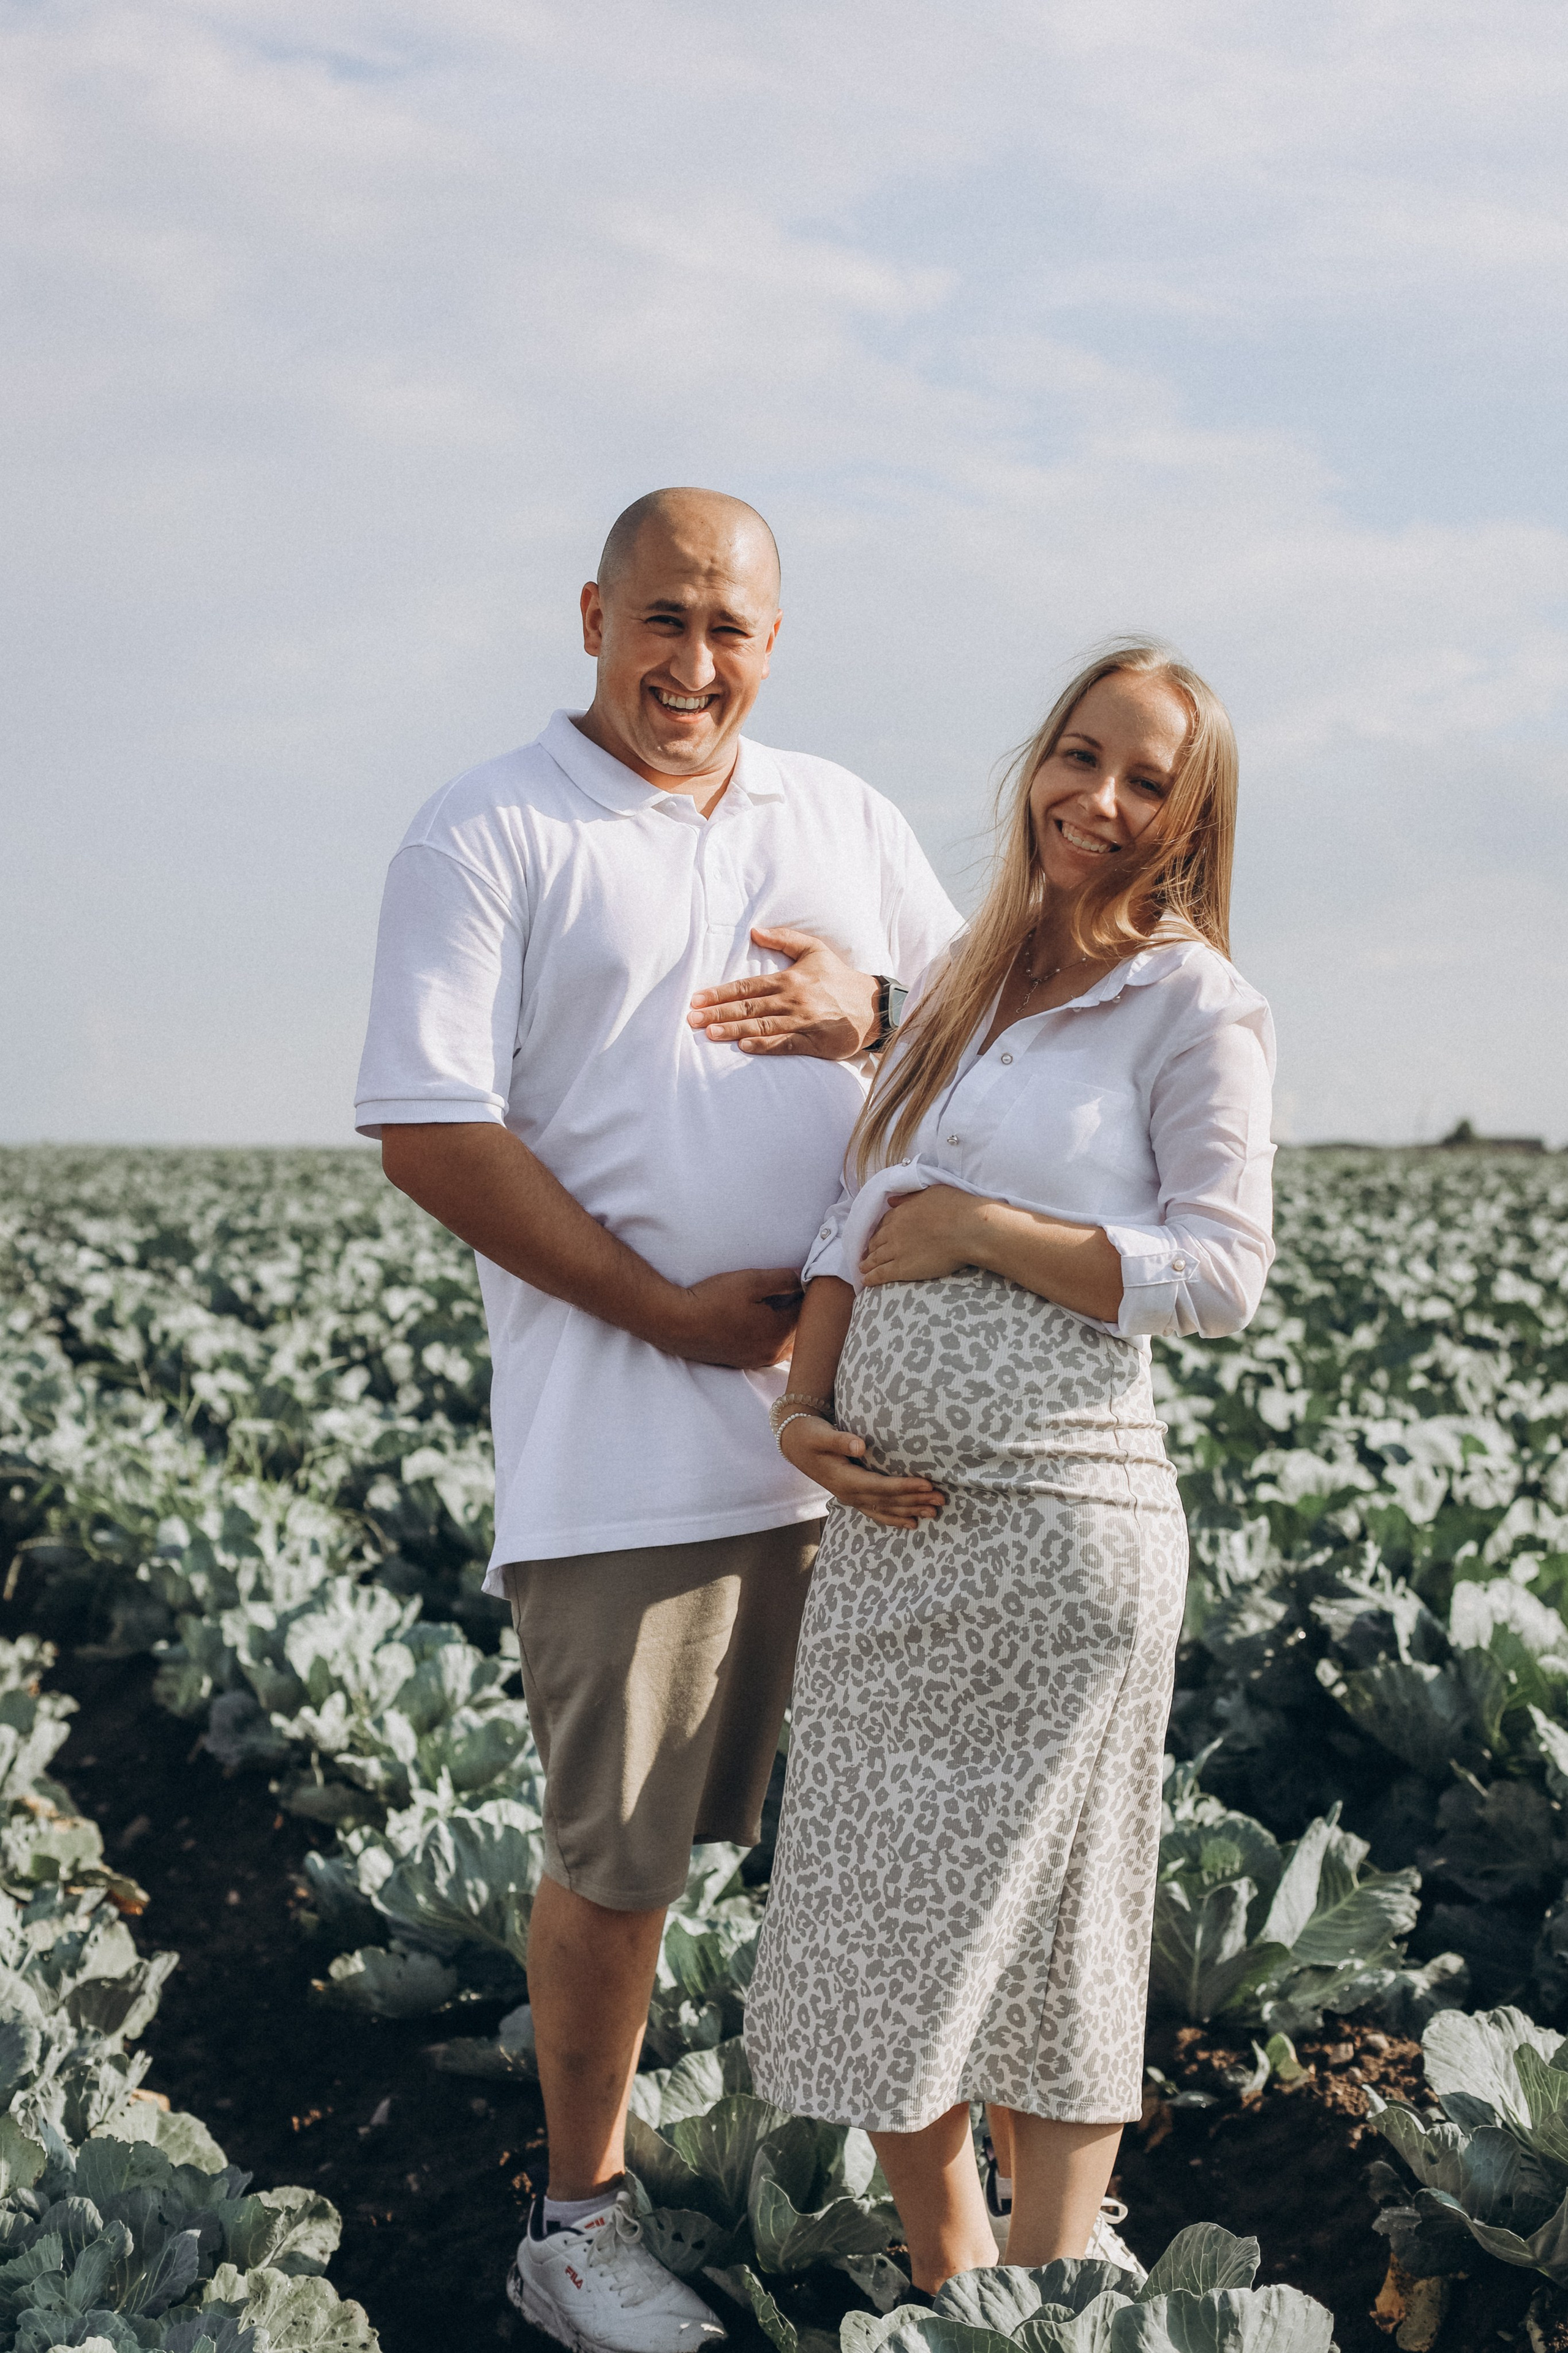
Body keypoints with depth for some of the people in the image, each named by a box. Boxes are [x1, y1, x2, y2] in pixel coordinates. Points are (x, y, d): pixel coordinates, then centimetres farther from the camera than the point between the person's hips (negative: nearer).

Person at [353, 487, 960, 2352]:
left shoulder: (843, 816, 15)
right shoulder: (487, 835, -2)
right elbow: (427, 1135, -9)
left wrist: (870, 1008, -5)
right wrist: (676, 1313, -12)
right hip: (630, 1439, -5)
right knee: (617, 1857, 2)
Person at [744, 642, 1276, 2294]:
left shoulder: (1195, 1004, -2)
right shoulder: (958, 987, 16)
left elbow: (1222, 1275, -11)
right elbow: (860, 1225, 14)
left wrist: (975, 1228, -12)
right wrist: (803, 1400, -2)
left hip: (1054, 1522, -6)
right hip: (883, 1520, 6)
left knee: (1033, 1928, 3)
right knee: (882, 1923, 11)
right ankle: (940, 2282, 28)